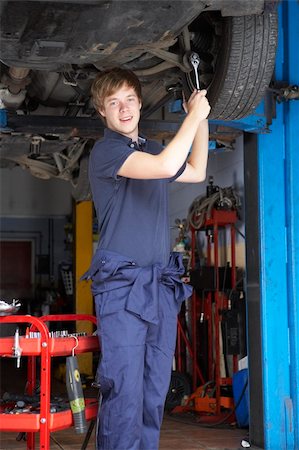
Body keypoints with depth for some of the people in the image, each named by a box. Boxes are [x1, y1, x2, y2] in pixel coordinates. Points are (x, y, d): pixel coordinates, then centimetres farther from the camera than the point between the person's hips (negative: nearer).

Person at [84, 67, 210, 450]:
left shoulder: (150, 149, 17)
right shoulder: (105, 151, -7)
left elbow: (196, 172, 32)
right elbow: (166, 166, -22)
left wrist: (201, 119, 24)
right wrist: (193, 116, -10)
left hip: (162, 284, 7)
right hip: (121, 284, -7)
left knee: (155, 393, 9)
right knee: (124, 393, -11)